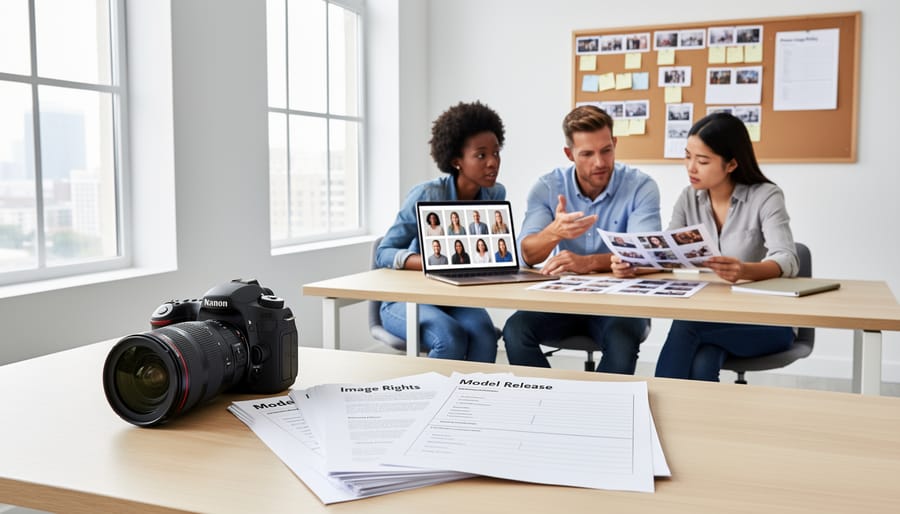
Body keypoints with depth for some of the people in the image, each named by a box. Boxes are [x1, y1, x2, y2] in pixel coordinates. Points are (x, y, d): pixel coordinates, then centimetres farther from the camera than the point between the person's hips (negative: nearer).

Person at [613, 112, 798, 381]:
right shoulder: (689, 199, 5)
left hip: (766, 320, -3)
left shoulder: (765, 197, -9)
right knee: (701, 366, -30)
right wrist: (633, 266, -27)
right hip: (707, 317, 4)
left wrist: (745, 271, -46)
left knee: (684, 327, -31)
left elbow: (787, 261, -24)